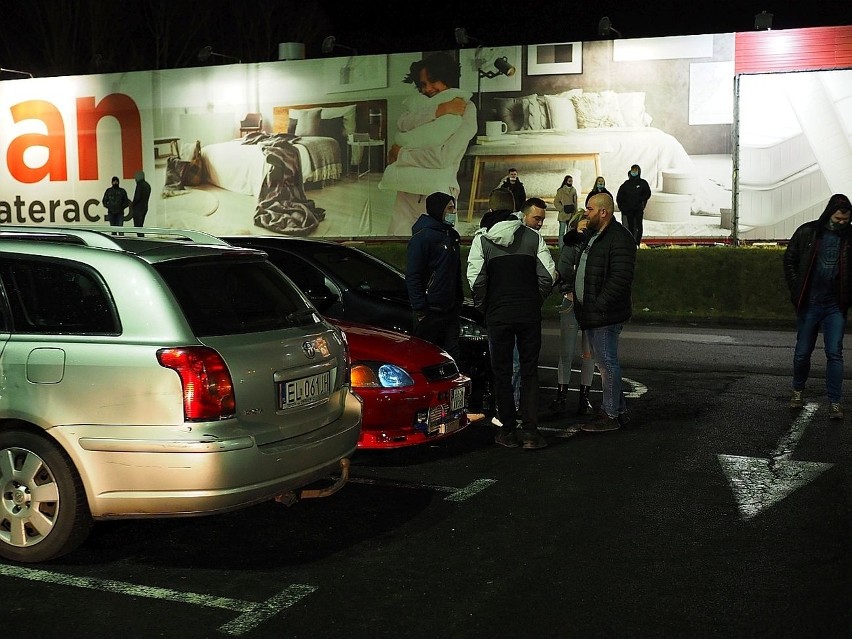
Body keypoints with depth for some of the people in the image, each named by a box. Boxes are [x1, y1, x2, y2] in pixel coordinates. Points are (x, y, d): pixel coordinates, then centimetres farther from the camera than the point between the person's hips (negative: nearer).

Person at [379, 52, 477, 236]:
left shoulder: (465, 109, 0)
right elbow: (403, 124, -3)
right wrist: (439, 111, -12)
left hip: (438, 189, -6)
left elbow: (444, 157, -11)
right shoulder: (419, 103, 19)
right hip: (407, 189, 6)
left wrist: (400, 154, 0)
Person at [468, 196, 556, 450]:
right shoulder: (534, 238, 1)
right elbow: (548, 274, -6)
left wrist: (483, 307, 6)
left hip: (498, 315, 0)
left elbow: (476, 279, -7)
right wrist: (536, 302, 9)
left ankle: (508, 431, 12)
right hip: (529, 314, 0)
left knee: (502, 373, 9)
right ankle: (530, 432, 3)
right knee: (529, 372, 8)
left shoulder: (482, 239, 1)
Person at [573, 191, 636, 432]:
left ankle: (611, 415, 4)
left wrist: (599, 306, -23)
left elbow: (620, 279, -23)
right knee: (602, 362, 15)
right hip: (591, 313, 10)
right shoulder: (591, 235, 16)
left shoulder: (619, 239, -16)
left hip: (606, 314, -10)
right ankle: (619, 410, 25)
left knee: (606, 362, -4)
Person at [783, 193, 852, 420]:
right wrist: (796, 290, -3)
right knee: (802, 352, 10)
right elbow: (789, 260, 5)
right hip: (809, 304, 1)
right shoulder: (807, 232, -2)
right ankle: (798, 390, 32)